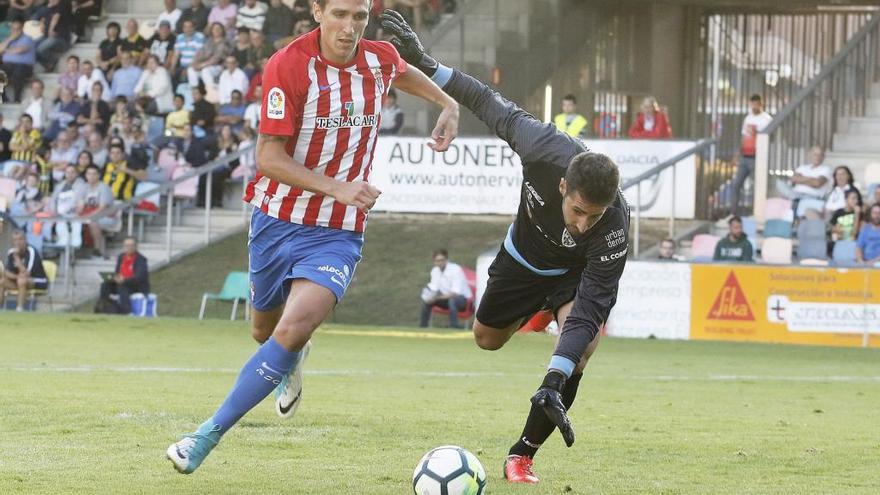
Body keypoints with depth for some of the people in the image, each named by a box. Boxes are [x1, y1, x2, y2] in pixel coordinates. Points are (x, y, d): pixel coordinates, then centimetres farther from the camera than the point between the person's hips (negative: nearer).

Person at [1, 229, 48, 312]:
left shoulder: (31, 252, -20)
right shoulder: (11, 253, -1)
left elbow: (26, 274, -28)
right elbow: (7, 273, 0)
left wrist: (17, 257, -29)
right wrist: (16, 276, -20)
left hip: (39, 283, -7)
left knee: (22, 281, -36)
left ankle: (20, 309, -33)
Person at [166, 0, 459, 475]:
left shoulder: (381, 59, -3)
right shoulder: (288, 66, -17)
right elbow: (268, 158, -18)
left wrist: (448, 104, 21)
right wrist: (337, 187, -26)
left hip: (337, 233, 1)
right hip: (277, 219, -1)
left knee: (292, 331, -22)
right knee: (266, 331, 18)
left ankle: (207, 436, -16)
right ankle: (292, 363, 57)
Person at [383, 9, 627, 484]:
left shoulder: (614, 227, -44)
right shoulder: (545, 149, -41)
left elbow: (590, 309, -44)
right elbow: (494, 107, -23)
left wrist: (554, 383, -53)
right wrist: (426, 64, -18)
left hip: (578, 271, -3)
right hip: (525, 254, 3)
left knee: (584, 340, -29)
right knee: (487, 338, 20)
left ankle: (523, 454, -14)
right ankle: (538, 311, 57)